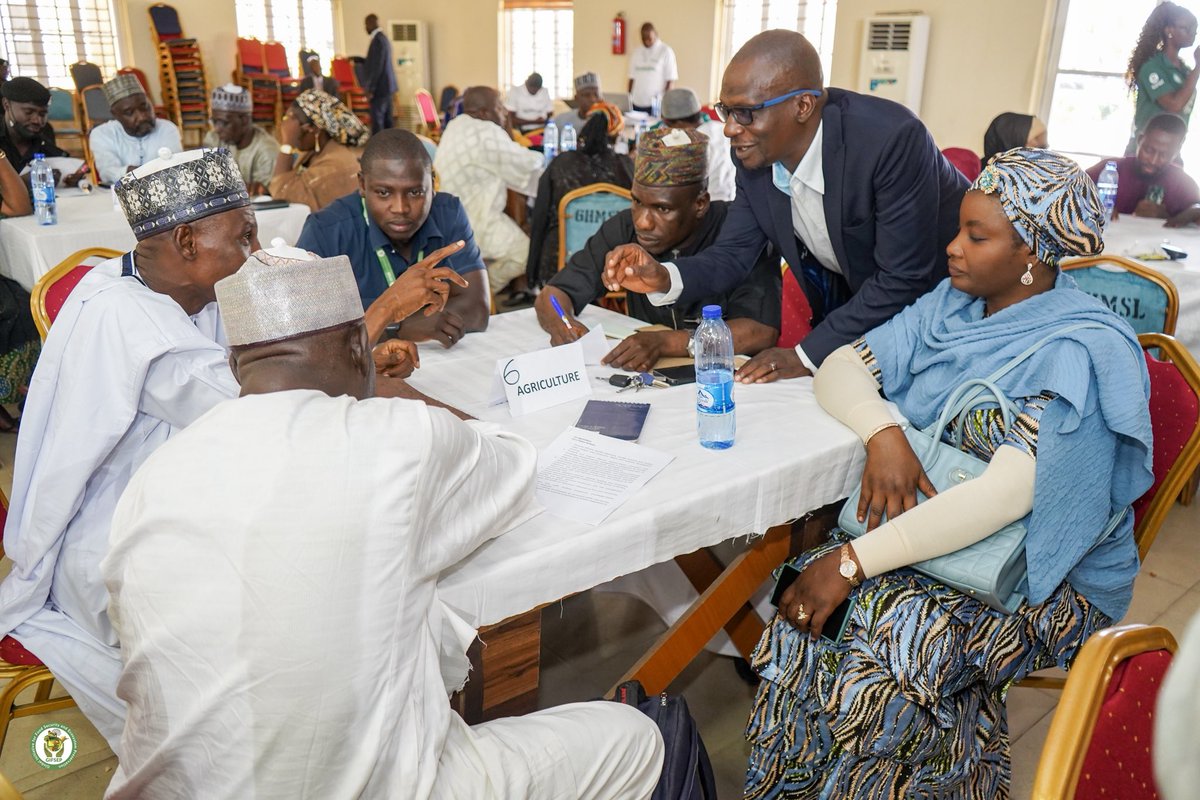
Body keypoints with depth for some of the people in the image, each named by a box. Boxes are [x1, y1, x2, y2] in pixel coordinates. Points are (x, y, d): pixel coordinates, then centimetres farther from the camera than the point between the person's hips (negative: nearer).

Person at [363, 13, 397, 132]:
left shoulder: (377, 40, -16)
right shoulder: (383, 37, 14)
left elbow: (377, 66, -20)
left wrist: (370, 89, -17)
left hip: (380, 86, -10)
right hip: (387, 84, 10)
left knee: (377, 120, -9)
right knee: (386, 118, 12)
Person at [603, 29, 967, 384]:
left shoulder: (892, 139, -34)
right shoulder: (756, 152, -15)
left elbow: (903, 279, -32)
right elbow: (734, 252, -9)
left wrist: (807, 355, -30)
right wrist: (664, 280, -29)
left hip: (931, 292, -5)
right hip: (845, 295, 5)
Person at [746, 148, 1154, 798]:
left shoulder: (1082, 353, -17)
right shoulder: (952, 306, 4)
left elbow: (1006, 494, -27)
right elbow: (843, 365, 3)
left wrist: (853, 561, -29)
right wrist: (883, 435, -19)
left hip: (1050, 582, -5)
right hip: (932, 533, 5)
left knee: (898, 639, -31)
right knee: (811, 609, -22)